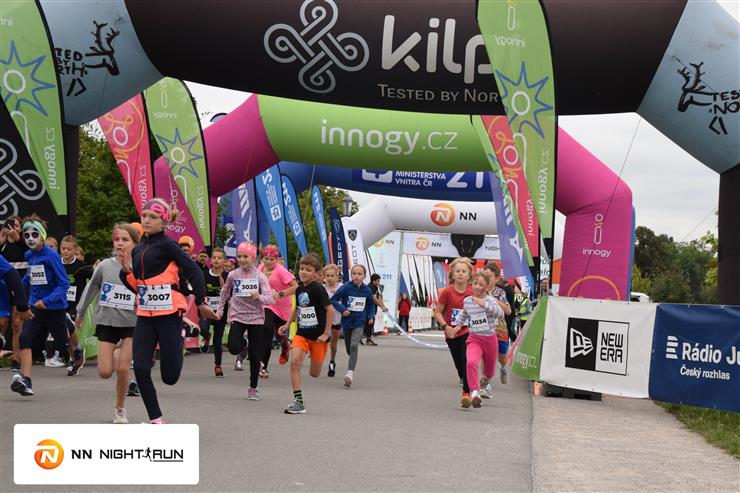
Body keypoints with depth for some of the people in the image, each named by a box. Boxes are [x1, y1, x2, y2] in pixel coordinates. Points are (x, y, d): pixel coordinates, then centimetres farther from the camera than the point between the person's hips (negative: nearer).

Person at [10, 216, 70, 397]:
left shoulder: (51, 256, -15)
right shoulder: (29, 255, 4)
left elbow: (64, 283, -17)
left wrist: (47, 301, -26)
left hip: (54, 307, -4)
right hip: (35, 305, 5)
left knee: (61, 341, 10)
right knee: (24, 337, -17)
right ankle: (26, 381, -20)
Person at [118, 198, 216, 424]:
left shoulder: (167, 245, -8)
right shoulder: (138, 250, 13)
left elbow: (193, 271, -10)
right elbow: (135, 285, 17)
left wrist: (200, 302, -11)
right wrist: (127, 270, 0)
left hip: (168, 313, -6)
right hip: (145, 315, 6)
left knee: (169, 376, -1)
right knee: (140, 368, -8)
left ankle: (179, 338, 31)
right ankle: (156, 419, 4)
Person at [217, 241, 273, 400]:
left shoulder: (260, 276, -4)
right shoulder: (233, 275, 1)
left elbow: (270, 299, -10)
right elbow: (225, 292, 20)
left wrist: (259, 297, -29)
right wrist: (220, 309, 19)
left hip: (256, 317, -1)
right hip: (237, 316, 1)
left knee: (255, 355, 3)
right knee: (233, 348, -20)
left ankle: (253, 388, 19)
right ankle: (244, 343, 19)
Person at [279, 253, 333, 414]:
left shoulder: (318, 289, -16)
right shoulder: (299, 290, 4)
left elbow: (330, 310, -16)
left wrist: (326, 333, -16)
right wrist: (287, 325, 13)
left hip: (317, 335, -5)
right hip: (302, 333, 5)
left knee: (314, 373, 6)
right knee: (294, 363, -17)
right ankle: (298, 402, -12)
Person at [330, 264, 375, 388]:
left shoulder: (367, 290, -2)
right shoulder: (346, 288, -10)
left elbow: (371, 305, 15)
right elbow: (333, 300, -9)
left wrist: (371, 317, 1)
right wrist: (342, 309, -22)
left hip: (359, 323, -1)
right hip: (347, 322, 1)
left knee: (354, 346, -22)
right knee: (349, 349, 14)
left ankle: (350, 372, -27)